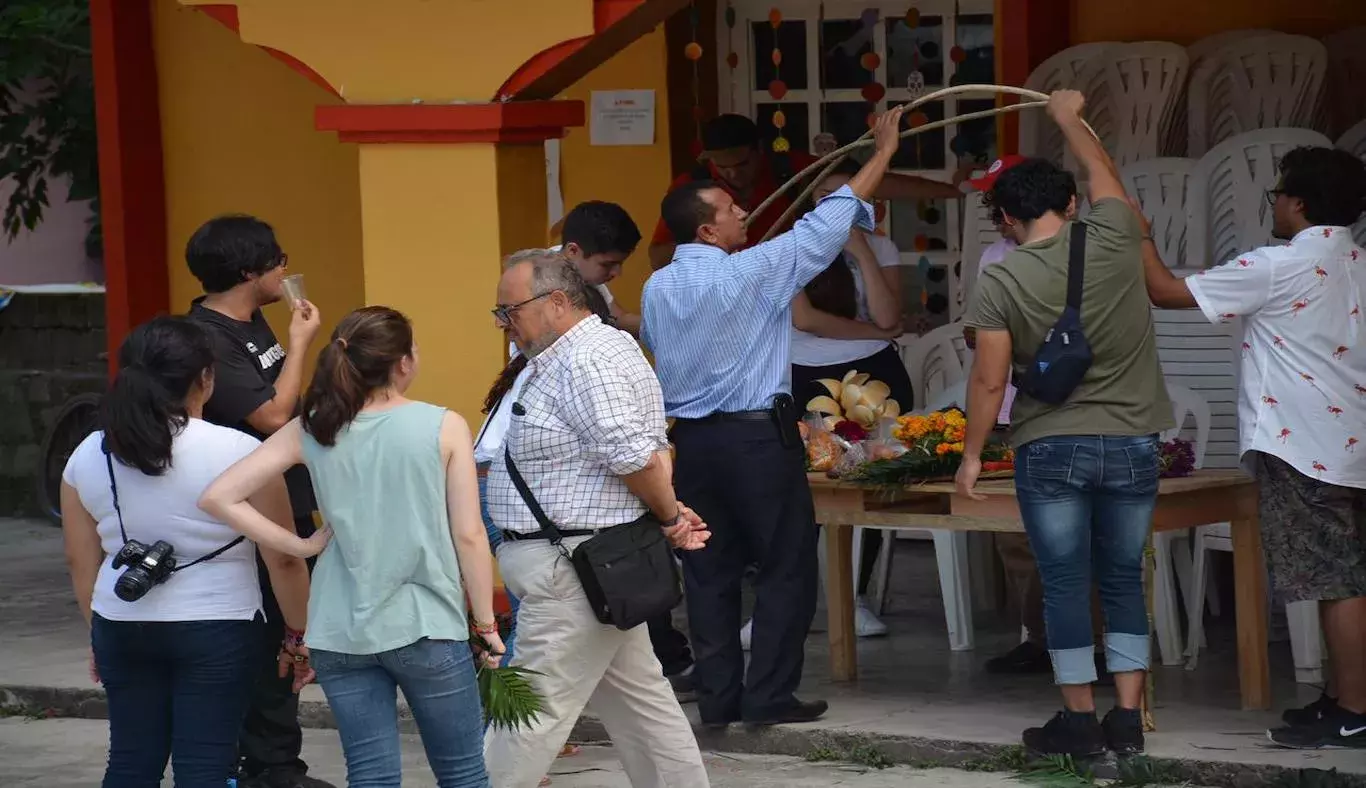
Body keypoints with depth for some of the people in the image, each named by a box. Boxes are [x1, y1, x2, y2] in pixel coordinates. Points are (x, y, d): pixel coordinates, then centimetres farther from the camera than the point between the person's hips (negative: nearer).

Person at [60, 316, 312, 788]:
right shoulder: (238, 454, -12)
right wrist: (299, 633, 5)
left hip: (122, 629, 4)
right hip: (217, 631, -4)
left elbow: (81, 563, 8)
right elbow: (283, 560, -8)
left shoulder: (88, 457, 0)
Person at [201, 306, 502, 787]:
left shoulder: (310, 432, 2)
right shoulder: (442, 428, -6)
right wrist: (486, 624, 4)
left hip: (340, 634, 3)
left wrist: (299, 546, 3)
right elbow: (469, 536, -6)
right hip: (425, 627, -3)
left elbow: (220, 498, -3)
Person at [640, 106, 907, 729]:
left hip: (691, 439, 6)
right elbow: (828, 223, -7)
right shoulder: (753, 273, -13)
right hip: (759, 437, -6)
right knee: (786, 567, 2)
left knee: (709, 572, 9)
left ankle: (718, 697, 10)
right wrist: (882, 155, 2)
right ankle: (768, 696, 0)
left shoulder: (657, 288, 3)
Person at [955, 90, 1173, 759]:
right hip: (1130, 444, 2)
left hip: (1050, 450, -2)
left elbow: (988, 381, -8)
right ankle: (1127, 720, 10)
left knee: (1065, 584, 5)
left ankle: (1080, 721, 8)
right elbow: (1103, 170, 16)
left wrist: (972, 454, 4)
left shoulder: (1001, 282, -9)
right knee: (1123, 580, 12)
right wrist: (1069, 118, 33)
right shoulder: (1112, 239, -5)